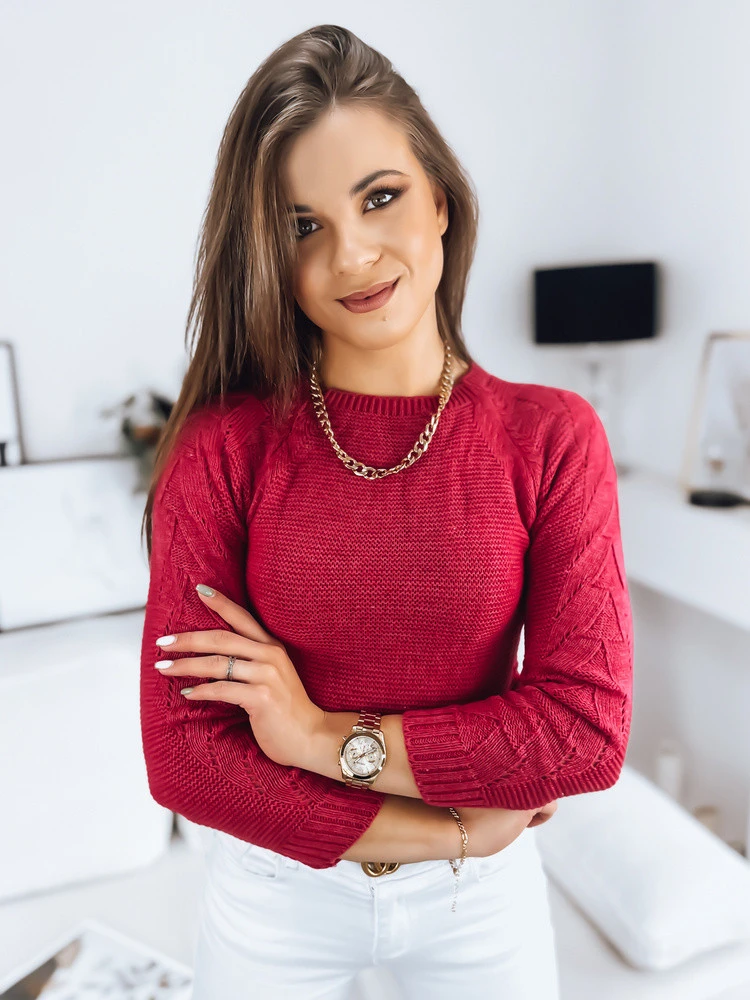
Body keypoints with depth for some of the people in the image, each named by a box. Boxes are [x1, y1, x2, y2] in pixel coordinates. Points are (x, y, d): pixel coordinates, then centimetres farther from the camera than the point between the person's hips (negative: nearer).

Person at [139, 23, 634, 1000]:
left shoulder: (553, 437, -14)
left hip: (483, 895, 1)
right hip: (276, 891, 0)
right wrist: (443, 829, -16)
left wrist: (334, 739, -20)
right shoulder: (222, 446, -17)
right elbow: (182, 754, -18)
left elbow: (588, 726, -17)